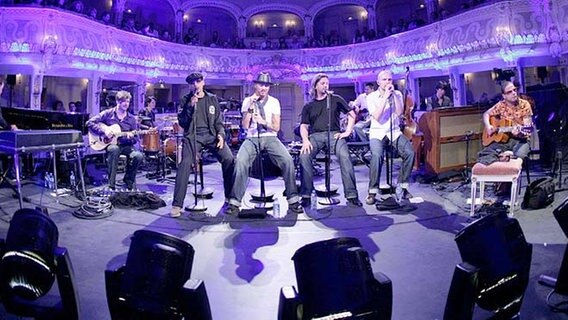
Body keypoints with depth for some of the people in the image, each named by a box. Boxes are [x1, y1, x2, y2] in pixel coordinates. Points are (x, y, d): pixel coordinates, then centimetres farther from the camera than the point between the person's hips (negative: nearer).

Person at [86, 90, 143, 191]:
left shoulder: (131, 119, 8)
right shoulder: (108, 114, 2)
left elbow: (135, 140, 9)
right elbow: (90, 123, -2)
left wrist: (131, 137, -15)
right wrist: (104, 130, -14)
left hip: (125, 145, 3)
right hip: (109, 144, -2)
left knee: (138, 156, -29)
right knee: (114, 149, -40)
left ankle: (129, 180, -2)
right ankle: (111, 185, -31)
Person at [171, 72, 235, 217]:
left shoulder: (212, 99, 14)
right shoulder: (186, 100, 9)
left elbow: (218, 120, 15)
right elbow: (182, 123, 1)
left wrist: (220, 134, -4)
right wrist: (191, 107, -12)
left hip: (211, 134, 2)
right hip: (193, 136, -1)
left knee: (229, 159, -20)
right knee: (185, 163, -26)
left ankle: (229, 197, 0)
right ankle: (177, 205, -21)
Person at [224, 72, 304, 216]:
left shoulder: (274, 102, 7)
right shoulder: (247, 101, 6)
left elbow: (276, 127, 1)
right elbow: (245, 126, -3)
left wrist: (263, 122, -17)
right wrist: (250, 107, -12)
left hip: (270, 138, 1)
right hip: (252, 138, 0)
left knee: (288, 160, -27)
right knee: (240, 161, -30)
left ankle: (293, 200, -14)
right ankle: (235, 202, -20)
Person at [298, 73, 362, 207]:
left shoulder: (335, 99, 17)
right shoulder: (308, 106, 20)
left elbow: (351, 114, 14)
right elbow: (303, 126, 12)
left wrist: (347, 132, 0)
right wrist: (305, 140, -9)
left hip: (334, 134, -1)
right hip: (315, 135, 1)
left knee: (344, 156, -32)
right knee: (304, 156, -29)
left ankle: (352, 195, -29)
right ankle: (306, 196, -22)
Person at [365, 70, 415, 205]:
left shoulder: (397, 94, 7)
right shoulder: (372, 97, -1)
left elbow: (400, 112, -9)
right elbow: (377, 117, -15)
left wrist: (394, 95, -12)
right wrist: (385, 97, -16)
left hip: (394, 131, 3)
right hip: (377, 133, -3)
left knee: (410, 152, -23)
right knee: (377, 155, -32)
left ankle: (403, 186, -5)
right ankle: (372, 192, -21)